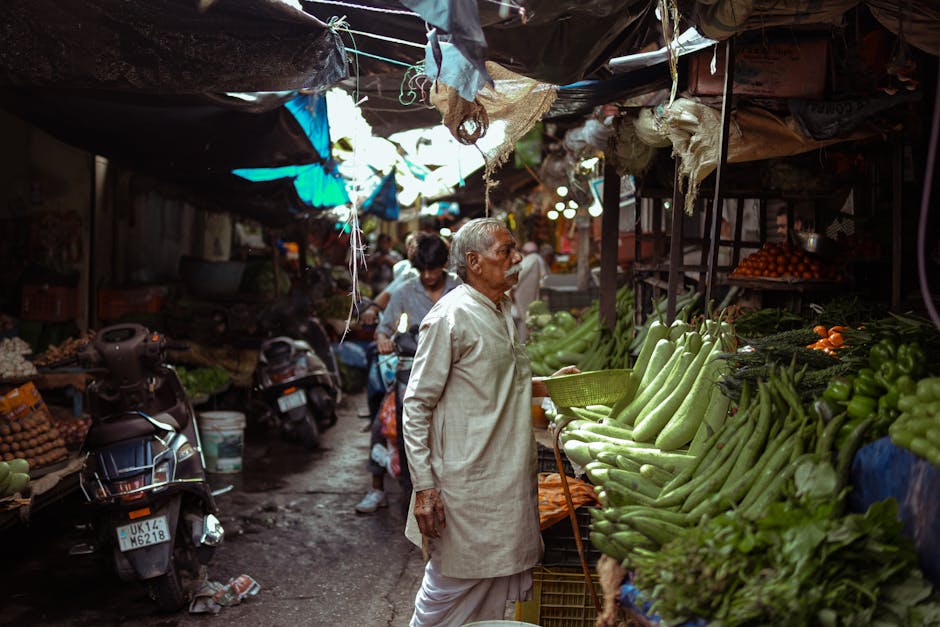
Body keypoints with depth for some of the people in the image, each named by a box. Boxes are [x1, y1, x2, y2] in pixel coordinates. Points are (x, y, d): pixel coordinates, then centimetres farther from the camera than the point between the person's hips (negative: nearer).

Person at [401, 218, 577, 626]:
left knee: (495, 584, 15)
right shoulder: (450, 317, -15)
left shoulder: (505, 311, 11)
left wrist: (545, 385, 10)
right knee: (454, 583, 3)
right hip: (466, 482, -8)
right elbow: (417, 404, -15)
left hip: (510, 478, 8)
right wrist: (424, 486, -19)